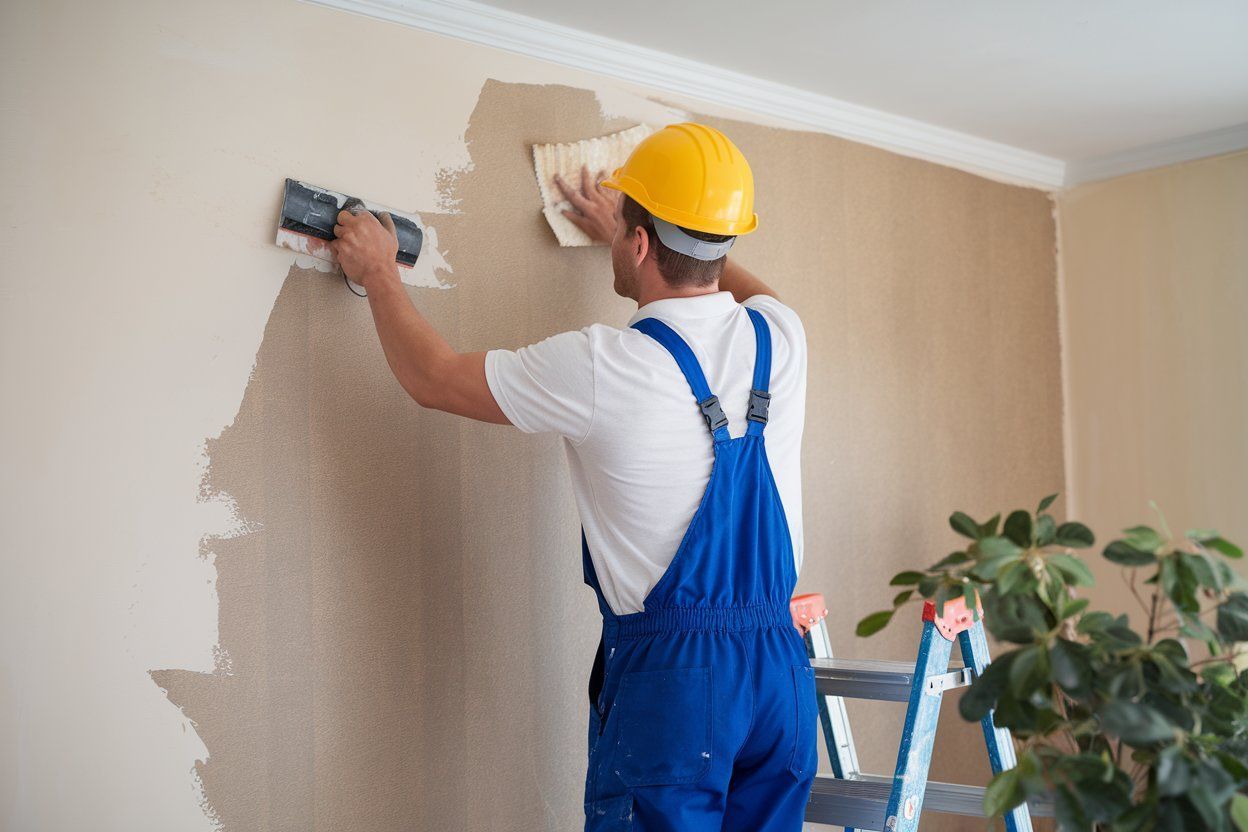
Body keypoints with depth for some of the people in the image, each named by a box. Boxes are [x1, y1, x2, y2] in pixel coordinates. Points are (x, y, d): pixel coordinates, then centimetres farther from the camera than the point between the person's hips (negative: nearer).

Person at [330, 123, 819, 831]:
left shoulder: (605, 367, -13)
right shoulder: (781, 336, 2)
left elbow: (435, 378, 1)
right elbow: (744, 284, 30)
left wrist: (378, 273, 18)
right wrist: (625, 229, 41)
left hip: (670, 673, -5)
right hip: (783, 667, 6)